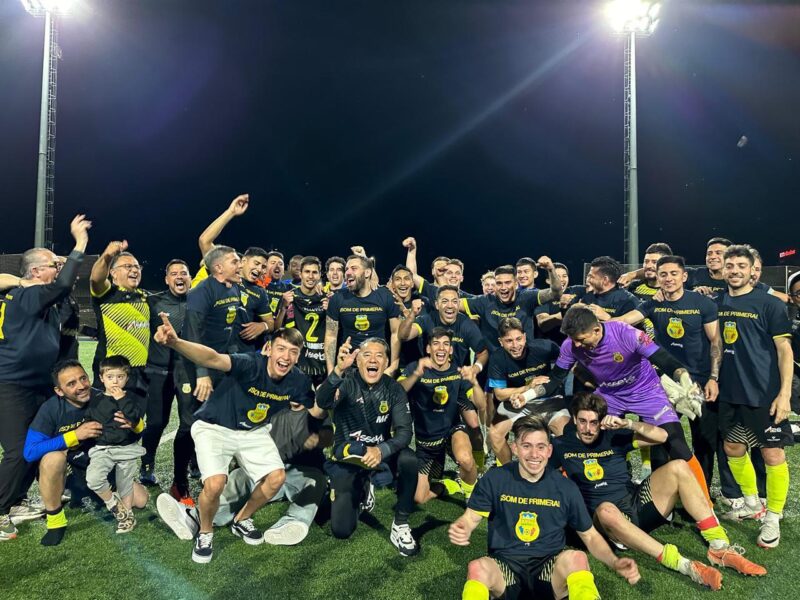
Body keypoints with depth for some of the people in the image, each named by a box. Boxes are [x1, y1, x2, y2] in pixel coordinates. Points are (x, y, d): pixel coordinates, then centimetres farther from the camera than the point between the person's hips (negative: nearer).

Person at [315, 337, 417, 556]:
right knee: (341, 530, -6)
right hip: (347, 457, -1)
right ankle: (362, 490, 26)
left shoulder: (393, 389, -9)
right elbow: (323, 402, -38)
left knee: (408, 460, -31)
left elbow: (404, 432, -16)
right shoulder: (347, 381, -17)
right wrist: (338, 370, -57)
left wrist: (381, 450, -37)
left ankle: (401, 525, -10)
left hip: (380, 451, 1)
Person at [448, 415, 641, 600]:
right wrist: (460, 530, -20)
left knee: (577, 558, -32)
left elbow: (590, 535, 11)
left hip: (551, 568, 1)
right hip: (506, 565, -1)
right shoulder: (494, 479, -1)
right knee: (477, 567, -35)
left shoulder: (566, 488, 2)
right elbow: (470, 518, 4)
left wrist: (614, 563, -8)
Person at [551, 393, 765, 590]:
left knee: (677, 467, -16)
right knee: (606, 509, -41)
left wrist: (628, 424, -10)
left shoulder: (613, 436, 9)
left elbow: (661, 436, 4)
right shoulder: (562, 446, 3)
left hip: (639, 504, 4)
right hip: (608, 517, -4)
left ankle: (719, 547, -17)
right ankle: (683, 565, -42)